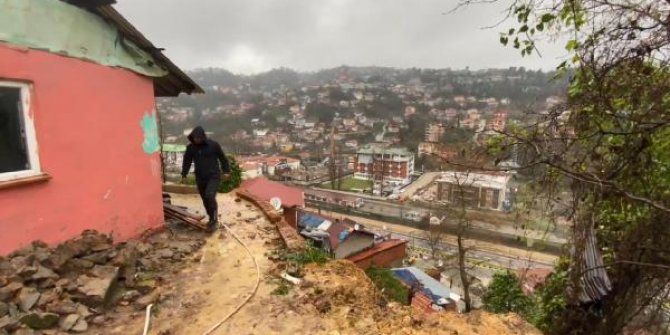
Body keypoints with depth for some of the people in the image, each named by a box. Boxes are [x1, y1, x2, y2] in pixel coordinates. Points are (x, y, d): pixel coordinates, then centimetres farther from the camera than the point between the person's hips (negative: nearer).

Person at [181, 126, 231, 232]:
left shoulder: (213, 145, -9)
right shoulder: (190, 147, 0)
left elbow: (223, 158, 0)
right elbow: (187, 161, 12)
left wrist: (226, 171, -1)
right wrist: (184, 175, 10)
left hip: (214, 177, -4)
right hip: (200, 178, 4)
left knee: (210, 196, -21)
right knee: (205, 200, 11)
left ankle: (214, 220, -6)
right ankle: (212, 219, 30)